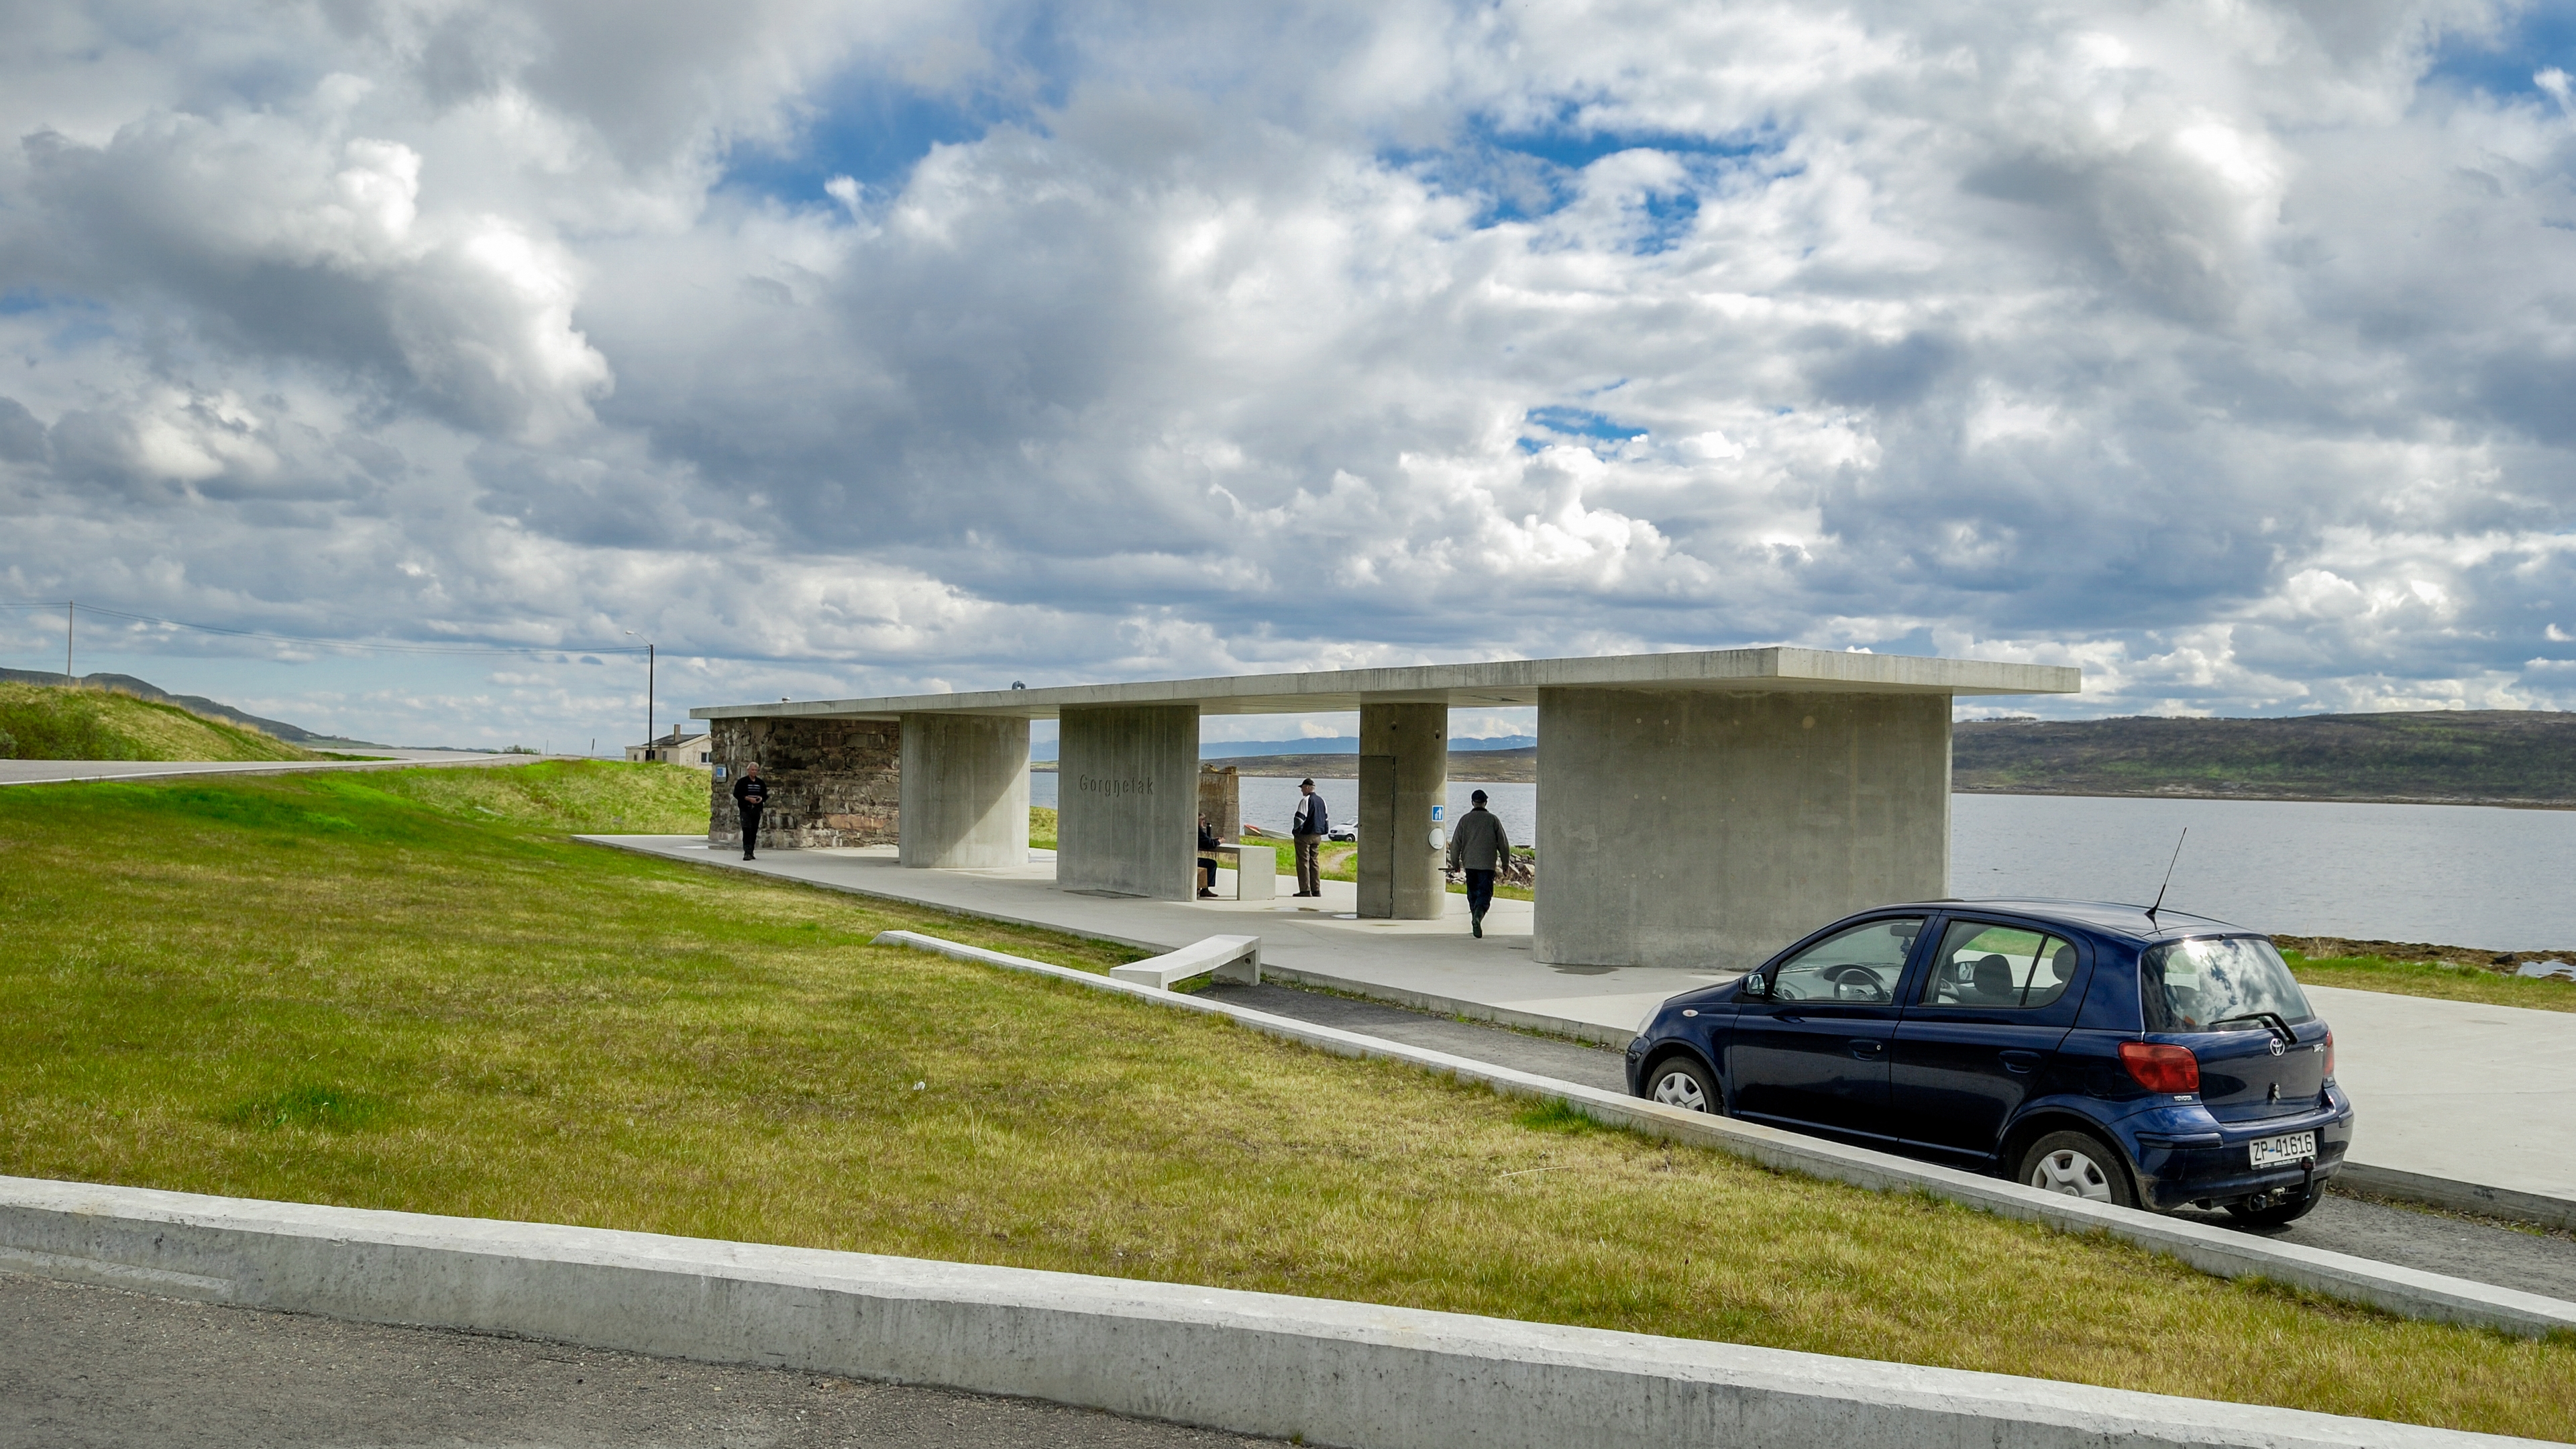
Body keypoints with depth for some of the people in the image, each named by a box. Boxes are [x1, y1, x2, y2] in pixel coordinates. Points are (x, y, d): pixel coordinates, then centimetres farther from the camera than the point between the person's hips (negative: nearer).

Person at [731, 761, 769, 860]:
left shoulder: (761, 783, 14)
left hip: (757, 810, 5)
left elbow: (765, 795, 18)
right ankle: (747, 852, -19)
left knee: (754, 831, 7)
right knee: (747, 830, -14)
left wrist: (762, 799, -5)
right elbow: (736, 794, -5)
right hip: (745, 809, -5)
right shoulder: (742, 782, 1)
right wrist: (748, 798, -17)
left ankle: (751, 852, 15)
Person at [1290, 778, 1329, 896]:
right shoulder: (1321, 801, 12)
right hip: (1317, 836, 8)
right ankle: (1316, 890, 9)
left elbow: (1300, 818, -16)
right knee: (1314, 862, 11)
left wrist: (1295, 831, -4)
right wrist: (1324, 831, 22)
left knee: (1303, 861, -4)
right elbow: (1326, 818, 18)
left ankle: (1305, 890, -7)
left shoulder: (1305, 801, -13)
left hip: (1305, 835, -8)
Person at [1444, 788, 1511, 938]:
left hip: (1470, 863, 2)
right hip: (1488, 864, -2)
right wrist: (1505, 863, 15)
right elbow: (1503, 843, 4)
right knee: (1485, 893, -5)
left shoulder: (1465, 819, 3)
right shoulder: (1493, 820, 0)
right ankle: (1477, 917, -29)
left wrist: (1455, 863, 13)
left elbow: (1456, 843, 4)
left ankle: (1476, 919, 17)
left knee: (1473, 893, 15)